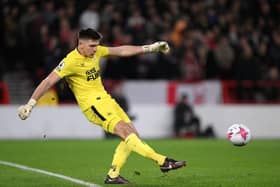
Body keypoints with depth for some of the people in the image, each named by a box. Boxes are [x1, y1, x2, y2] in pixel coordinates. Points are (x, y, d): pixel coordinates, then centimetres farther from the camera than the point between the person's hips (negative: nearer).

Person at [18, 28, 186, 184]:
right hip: (92, 104, -9)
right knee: (125, 131, -21)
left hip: (105, 99, 9)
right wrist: (30, 105, -20)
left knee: (133, 134, 1)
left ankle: (113, 175, 6)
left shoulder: (96, 51, 6)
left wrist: (149, 48, 14)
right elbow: (48, 82, -16)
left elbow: (121, 51, 15)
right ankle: (162, 161, -26)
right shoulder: (71, 61, -15)